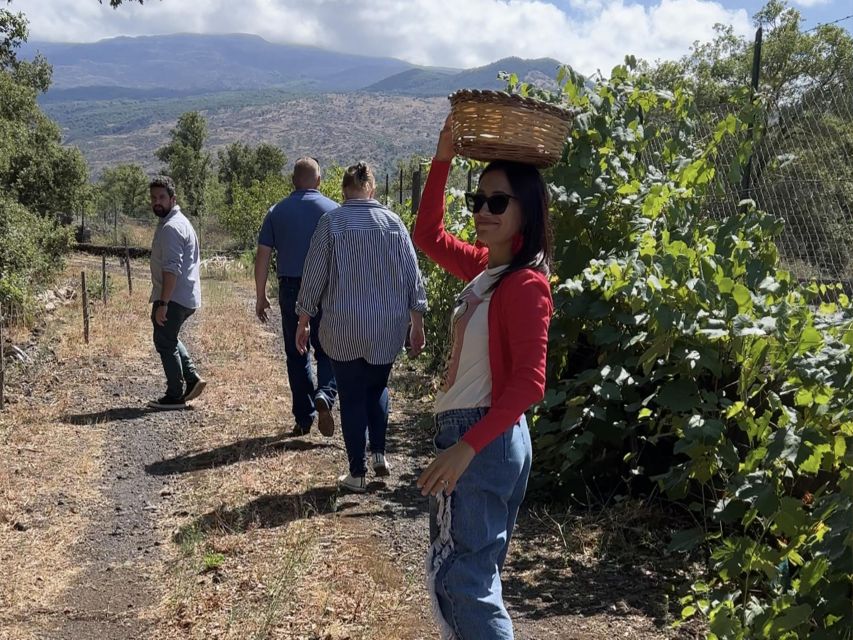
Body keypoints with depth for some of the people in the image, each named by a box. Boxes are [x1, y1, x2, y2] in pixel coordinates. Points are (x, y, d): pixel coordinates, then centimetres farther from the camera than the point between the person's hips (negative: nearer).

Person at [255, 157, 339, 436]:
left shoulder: (277, 212, 4)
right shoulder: (334, 210, -1)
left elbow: (262, 256, 3)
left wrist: (260, 296, 9)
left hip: (290, 290, 2)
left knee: (296, 355, 12)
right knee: (327, 350, 10)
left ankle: (304, 418, 15)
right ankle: (325, 394, -17)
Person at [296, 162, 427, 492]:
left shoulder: (331, 222, -6)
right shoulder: (394, 222, 1)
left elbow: (314, 275, -4)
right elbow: (412, 275, 3)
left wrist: (303, 322, 6)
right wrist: (417, 323, 11)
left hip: (344, 328, -2)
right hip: (389, 326, 2)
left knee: (352, 398, 7)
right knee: (377, 388, 23)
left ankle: (357, 474, 12)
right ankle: (379, 454, 15)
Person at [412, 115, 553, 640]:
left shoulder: (525, 284, -18)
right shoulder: (484, 267, 8)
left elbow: (528, 384, -24)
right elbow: (428, 235, 21)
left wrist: (466, 448, -28)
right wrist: (443, 160, 12)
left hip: (485, 440, -9)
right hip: (470, 435, 9)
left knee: (457, 578, -4)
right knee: (474, 571, 18)